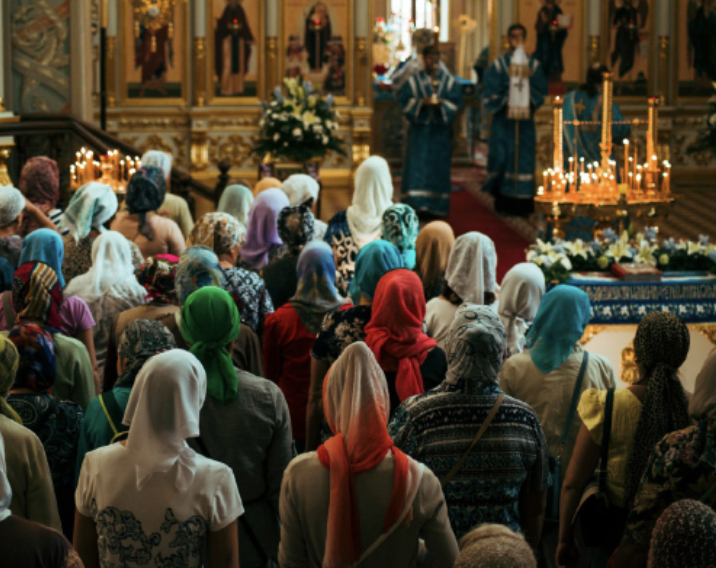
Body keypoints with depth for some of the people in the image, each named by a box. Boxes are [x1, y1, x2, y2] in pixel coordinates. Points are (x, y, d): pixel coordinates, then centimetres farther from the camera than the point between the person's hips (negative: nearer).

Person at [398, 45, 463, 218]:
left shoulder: (449, 80, 7)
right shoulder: (414, 80, 4)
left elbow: (455, 103, 1)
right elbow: (405, 101, -3)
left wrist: (441, 104, -17)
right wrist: (421, 103, -19)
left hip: (440, 130, 1)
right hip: (419, 128, -1)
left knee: (439, 168, 2)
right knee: (417, 166, -7)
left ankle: (437, 206, 8)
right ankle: (415, 204, -7)